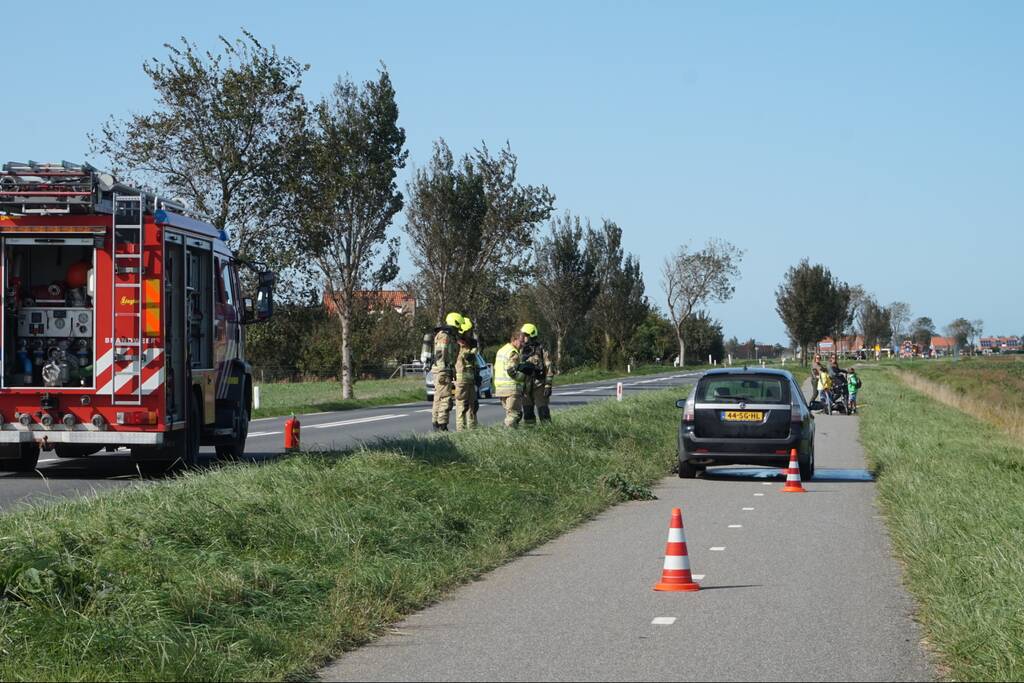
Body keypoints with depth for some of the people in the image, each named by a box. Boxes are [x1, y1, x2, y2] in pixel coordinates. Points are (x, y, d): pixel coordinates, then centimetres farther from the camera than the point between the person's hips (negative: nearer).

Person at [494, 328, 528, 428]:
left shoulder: (501, 350, 18)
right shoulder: (513, 353, -13)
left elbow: (495, 368, 22)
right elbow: (511, 371, -21)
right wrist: (524, 377, -10)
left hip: (499, 388, 9)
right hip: (512, 389, -9)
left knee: (509, 413, 16)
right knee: (514, 414, -7)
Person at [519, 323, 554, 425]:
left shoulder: (541, 350, -5)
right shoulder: (522, 350, 11)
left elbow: (549, 368, -8)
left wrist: (548, 385, -14)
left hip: (539, 385, -6)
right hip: (526, 386, 6)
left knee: (543, 411, -8)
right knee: (527, 412, 7)